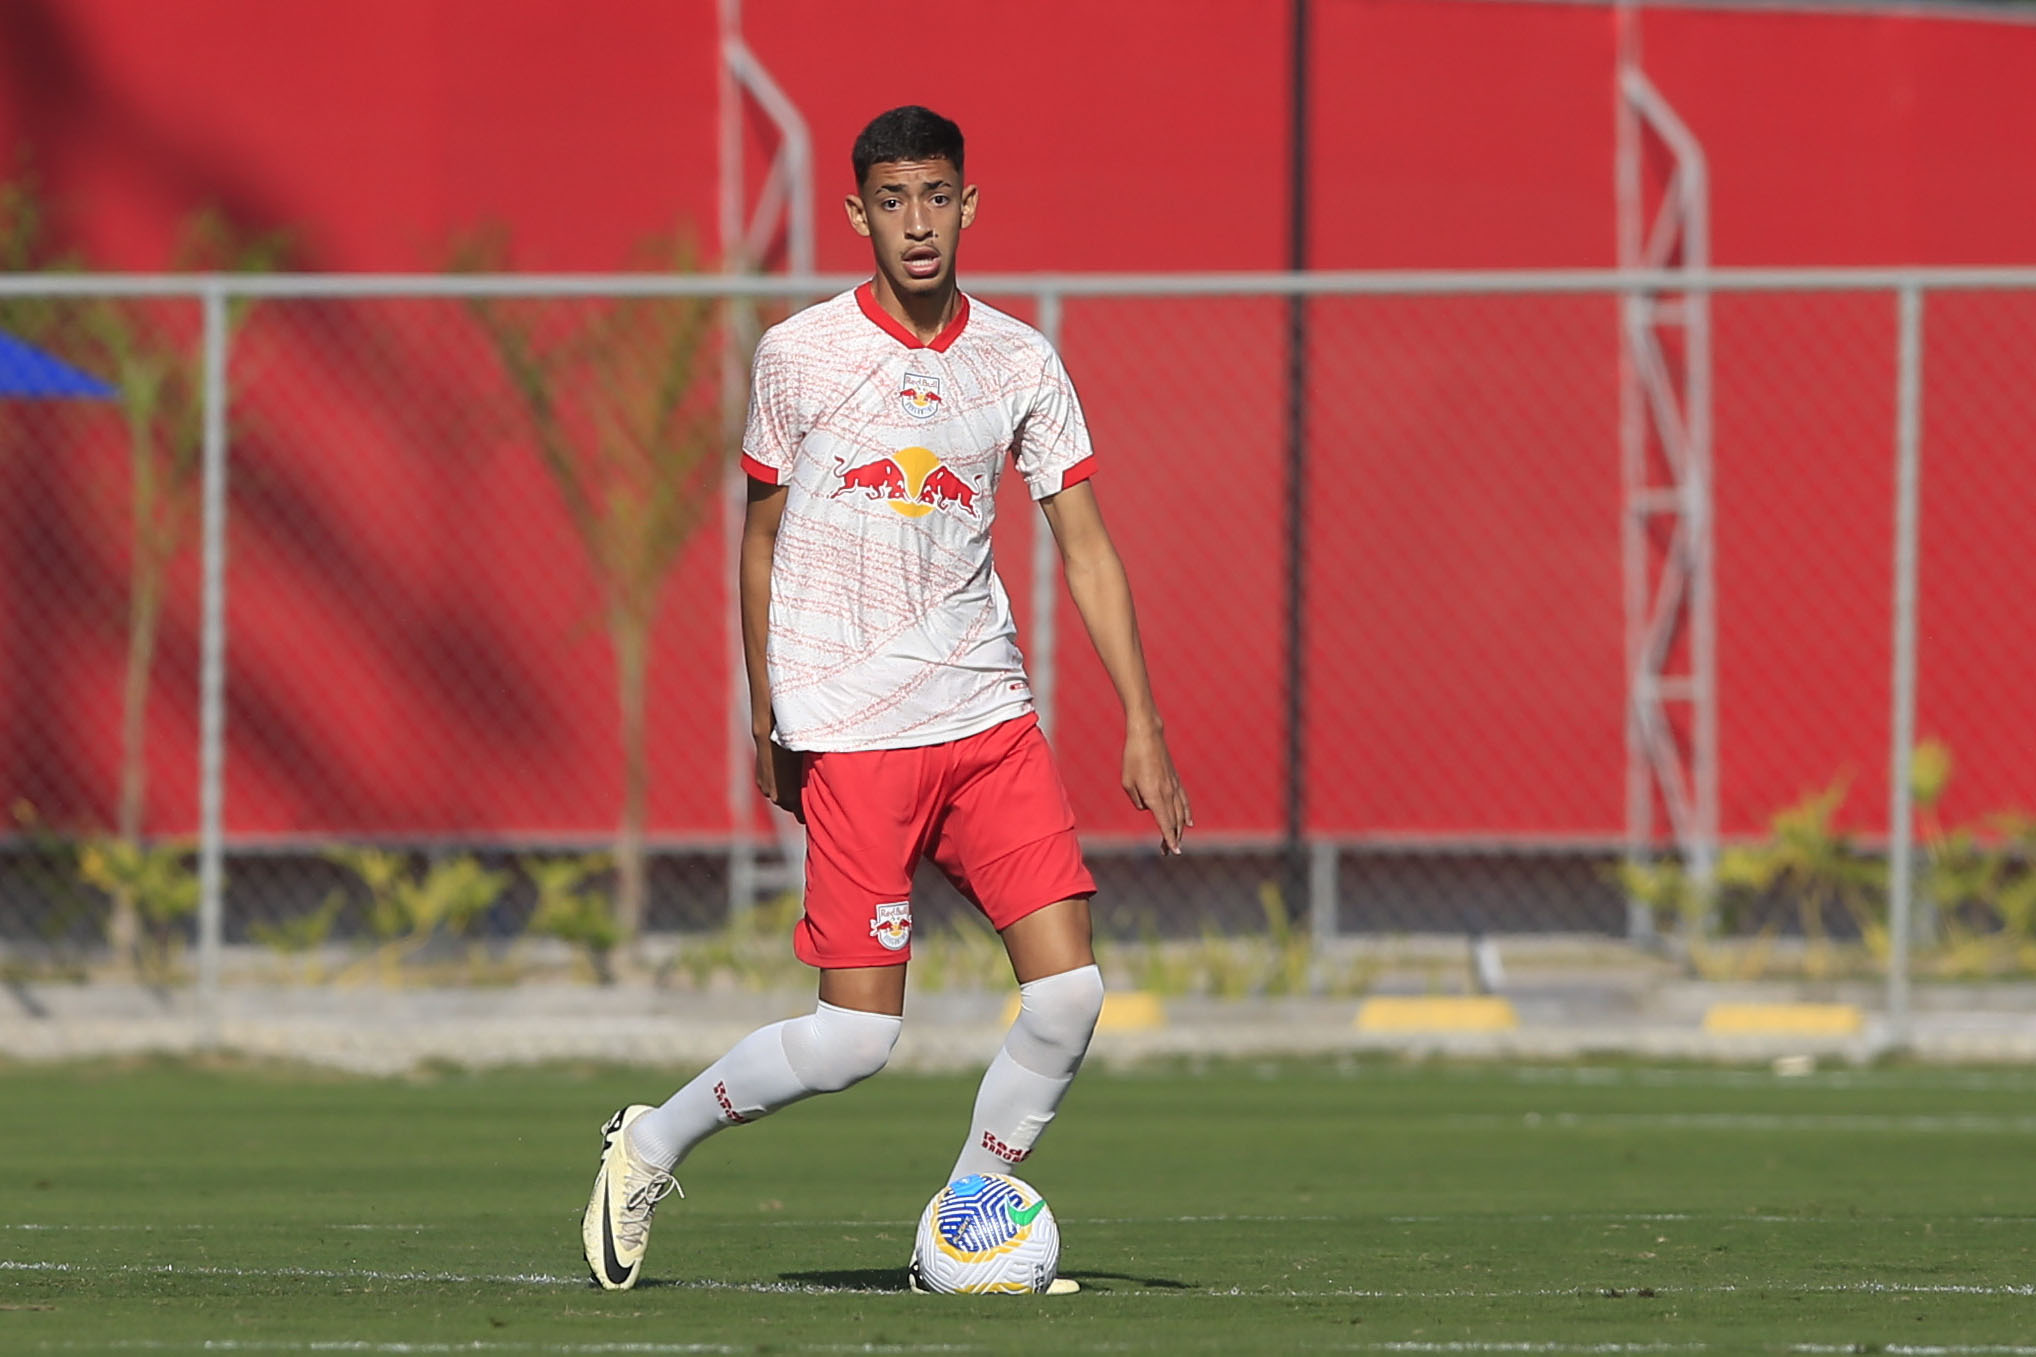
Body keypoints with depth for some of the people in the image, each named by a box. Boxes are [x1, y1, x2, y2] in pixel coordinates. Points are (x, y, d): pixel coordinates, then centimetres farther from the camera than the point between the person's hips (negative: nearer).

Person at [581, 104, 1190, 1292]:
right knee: (857, 1036, -9)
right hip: (850, 734, -4)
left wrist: (1144, 726, 2)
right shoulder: (799, 356, -2)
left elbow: (1086, 547, 8)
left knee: (1070, 989, -8)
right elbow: (764, 538, 9)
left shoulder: (1020, 362, 5)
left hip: (990, 713, 4)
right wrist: (768, 722, 7)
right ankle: (654, 1144, 13)